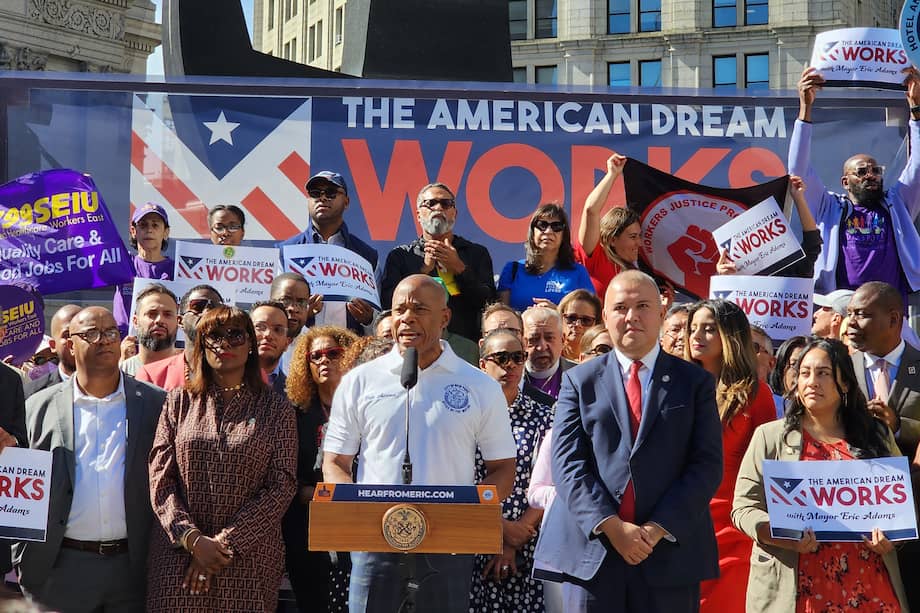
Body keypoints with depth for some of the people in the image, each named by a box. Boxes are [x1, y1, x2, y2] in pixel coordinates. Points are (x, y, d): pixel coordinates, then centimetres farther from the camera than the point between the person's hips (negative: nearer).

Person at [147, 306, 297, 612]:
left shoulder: (276, 408, 3)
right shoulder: (179, 400, 7)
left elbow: (281, 486, -4)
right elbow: (160, 478, 2)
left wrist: (223, 544, -10)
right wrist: (192, 539, -11)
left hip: (249, 559, -1)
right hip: (178, 553, 1)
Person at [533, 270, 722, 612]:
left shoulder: (694, 382, 9)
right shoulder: (579, 381, 9)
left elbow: (707, 465, 1)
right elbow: (568, 465, 0)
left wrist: (660, 528, -11)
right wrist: (611, 527, -13)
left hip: (671, 550, 0)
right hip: (591, 550, 0)